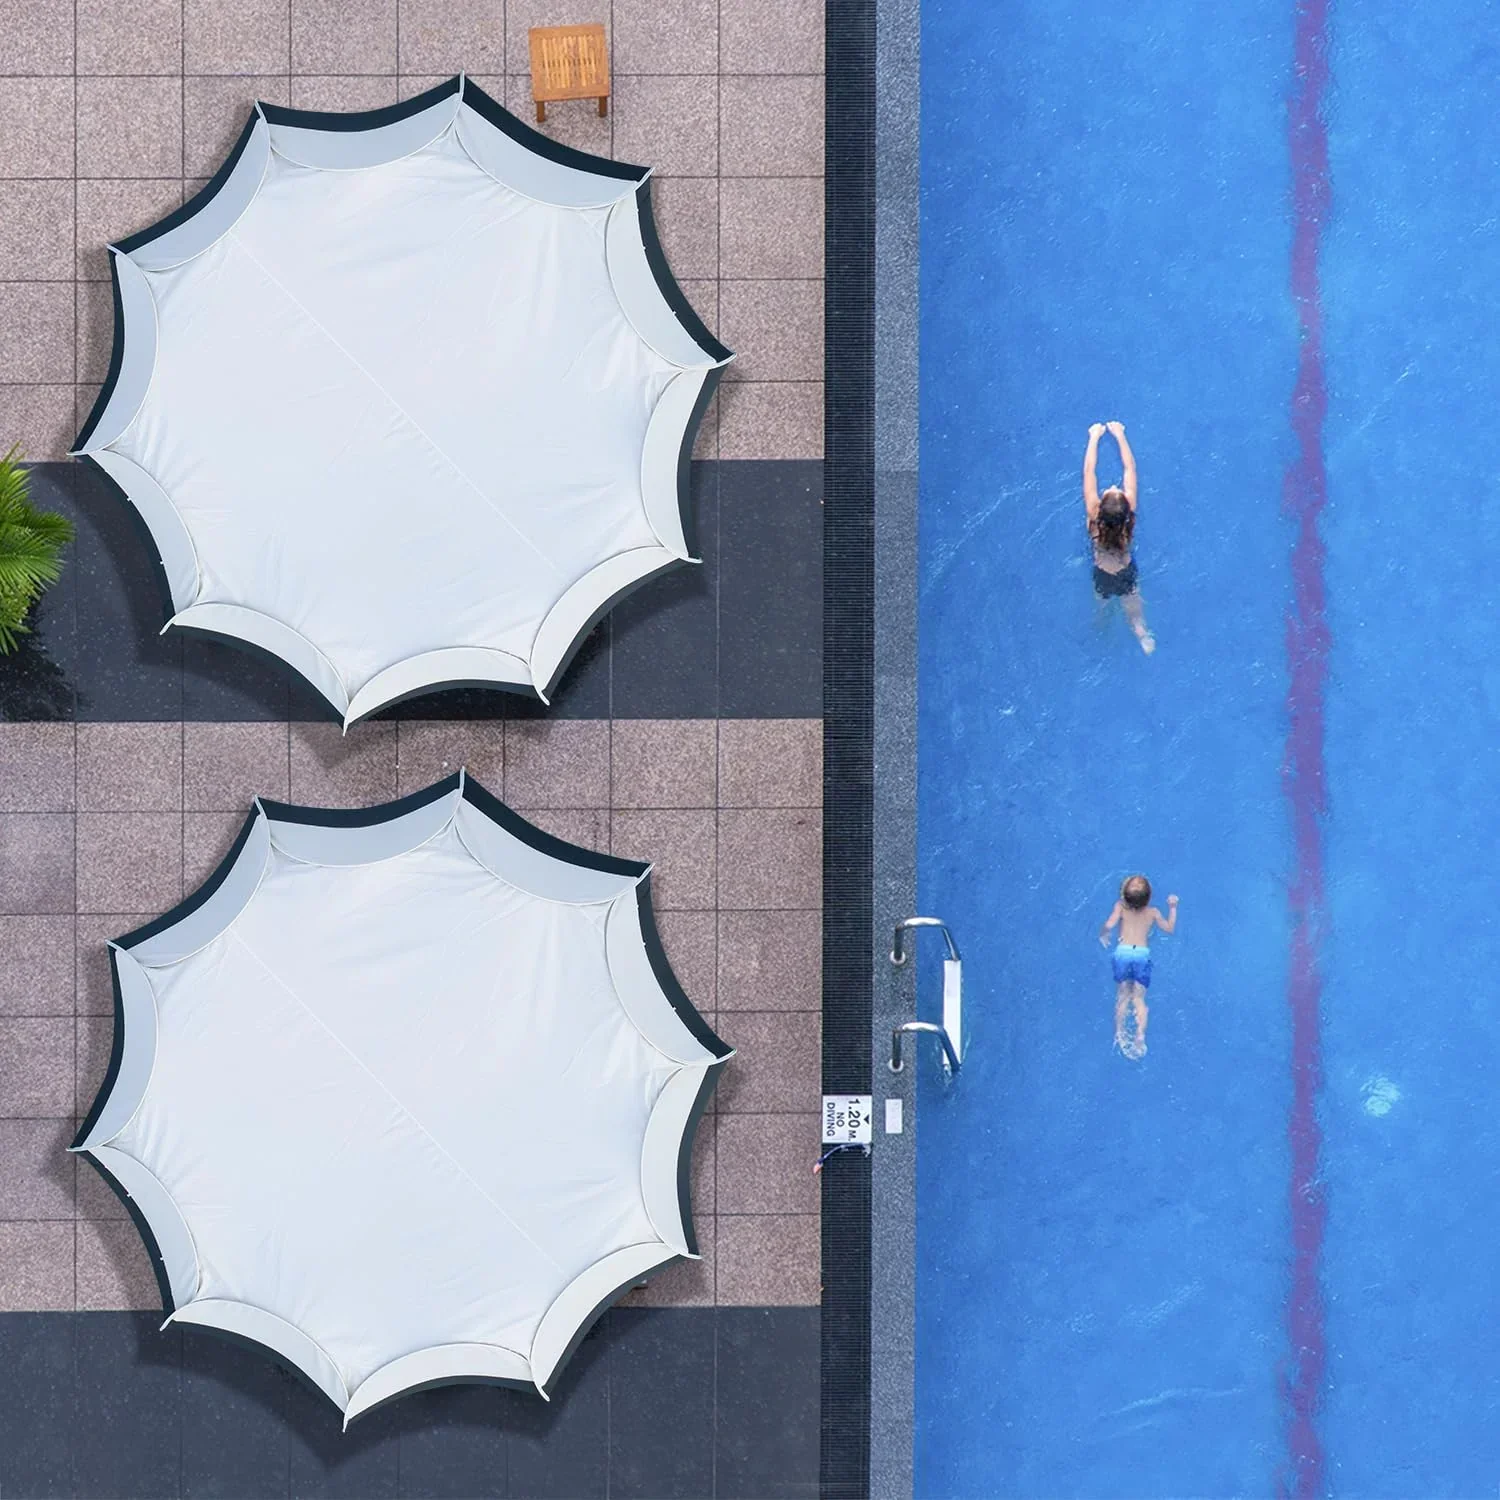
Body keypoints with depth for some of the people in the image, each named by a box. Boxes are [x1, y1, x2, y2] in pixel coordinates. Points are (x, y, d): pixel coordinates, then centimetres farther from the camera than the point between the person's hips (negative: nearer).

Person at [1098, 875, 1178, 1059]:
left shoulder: (1121, 907, 1)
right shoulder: (1152, 913, 7)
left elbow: (1109, 925, -12)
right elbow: (1170, 928, 17)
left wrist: (1103, 935, 9)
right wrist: (1172, 908, 28)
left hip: (1123, 952, -1)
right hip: (1143, 954, 1)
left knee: (1122, 997, 13)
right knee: (1139, 999, 5)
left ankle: (1119, 1034, 12)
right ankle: (1140, 1035, -11)